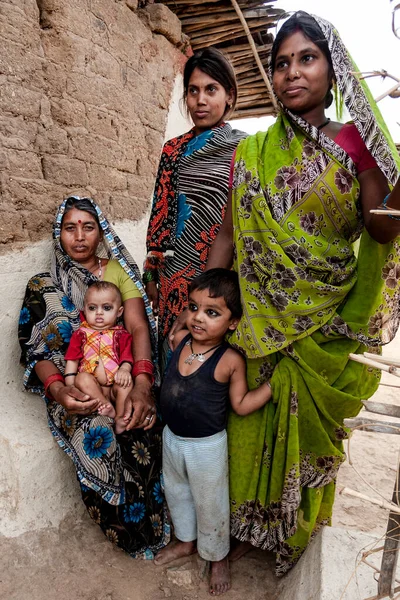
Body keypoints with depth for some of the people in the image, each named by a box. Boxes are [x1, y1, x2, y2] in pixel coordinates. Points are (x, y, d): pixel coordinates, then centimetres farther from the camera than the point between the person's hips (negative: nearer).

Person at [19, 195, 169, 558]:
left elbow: (139, 327, -6)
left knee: (143, 434, -26)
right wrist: (57, 389, -21)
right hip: (75, 388, 0)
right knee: (95, 437, -26)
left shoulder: (120, 269, 6)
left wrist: (142, 382, -23)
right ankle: (132, 534, 2)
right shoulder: (43, 286, 7)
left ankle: (150, 519, 5)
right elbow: (35, 349, 0)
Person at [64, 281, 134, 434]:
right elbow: (72, 360, 8)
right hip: (91, 384, 0)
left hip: (115, 384, 0)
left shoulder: (121, 335, 12)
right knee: (82, 378, -30)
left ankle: (121, 417, -27)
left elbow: (127, 356, 0)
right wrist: (71, 386, -4)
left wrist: (124, 370, -23)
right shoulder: (81, 334, 13)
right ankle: (108, 408, -34)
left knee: (127, 383, -30)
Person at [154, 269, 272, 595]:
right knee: (176, 493, 28)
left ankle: (218, 557, 47)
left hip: (207, 446, -5)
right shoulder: (180, 339, -11)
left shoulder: (230, 360, -26)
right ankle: (186, 540, 57)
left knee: (210, 505, 18)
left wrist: (274, 381, -26)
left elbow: (241, 404, -15)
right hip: (172, 438, 6)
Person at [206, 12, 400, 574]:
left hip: (323, 326, -1)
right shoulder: (251, 153, 5)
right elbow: (226, 235, 5)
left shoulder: (355, 142, -1)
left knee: (306, 427, 13)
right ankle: (247, 524, 40)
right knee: (253, 424, 12)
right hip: (258, 322, 2)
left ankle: (295, 529, 42)